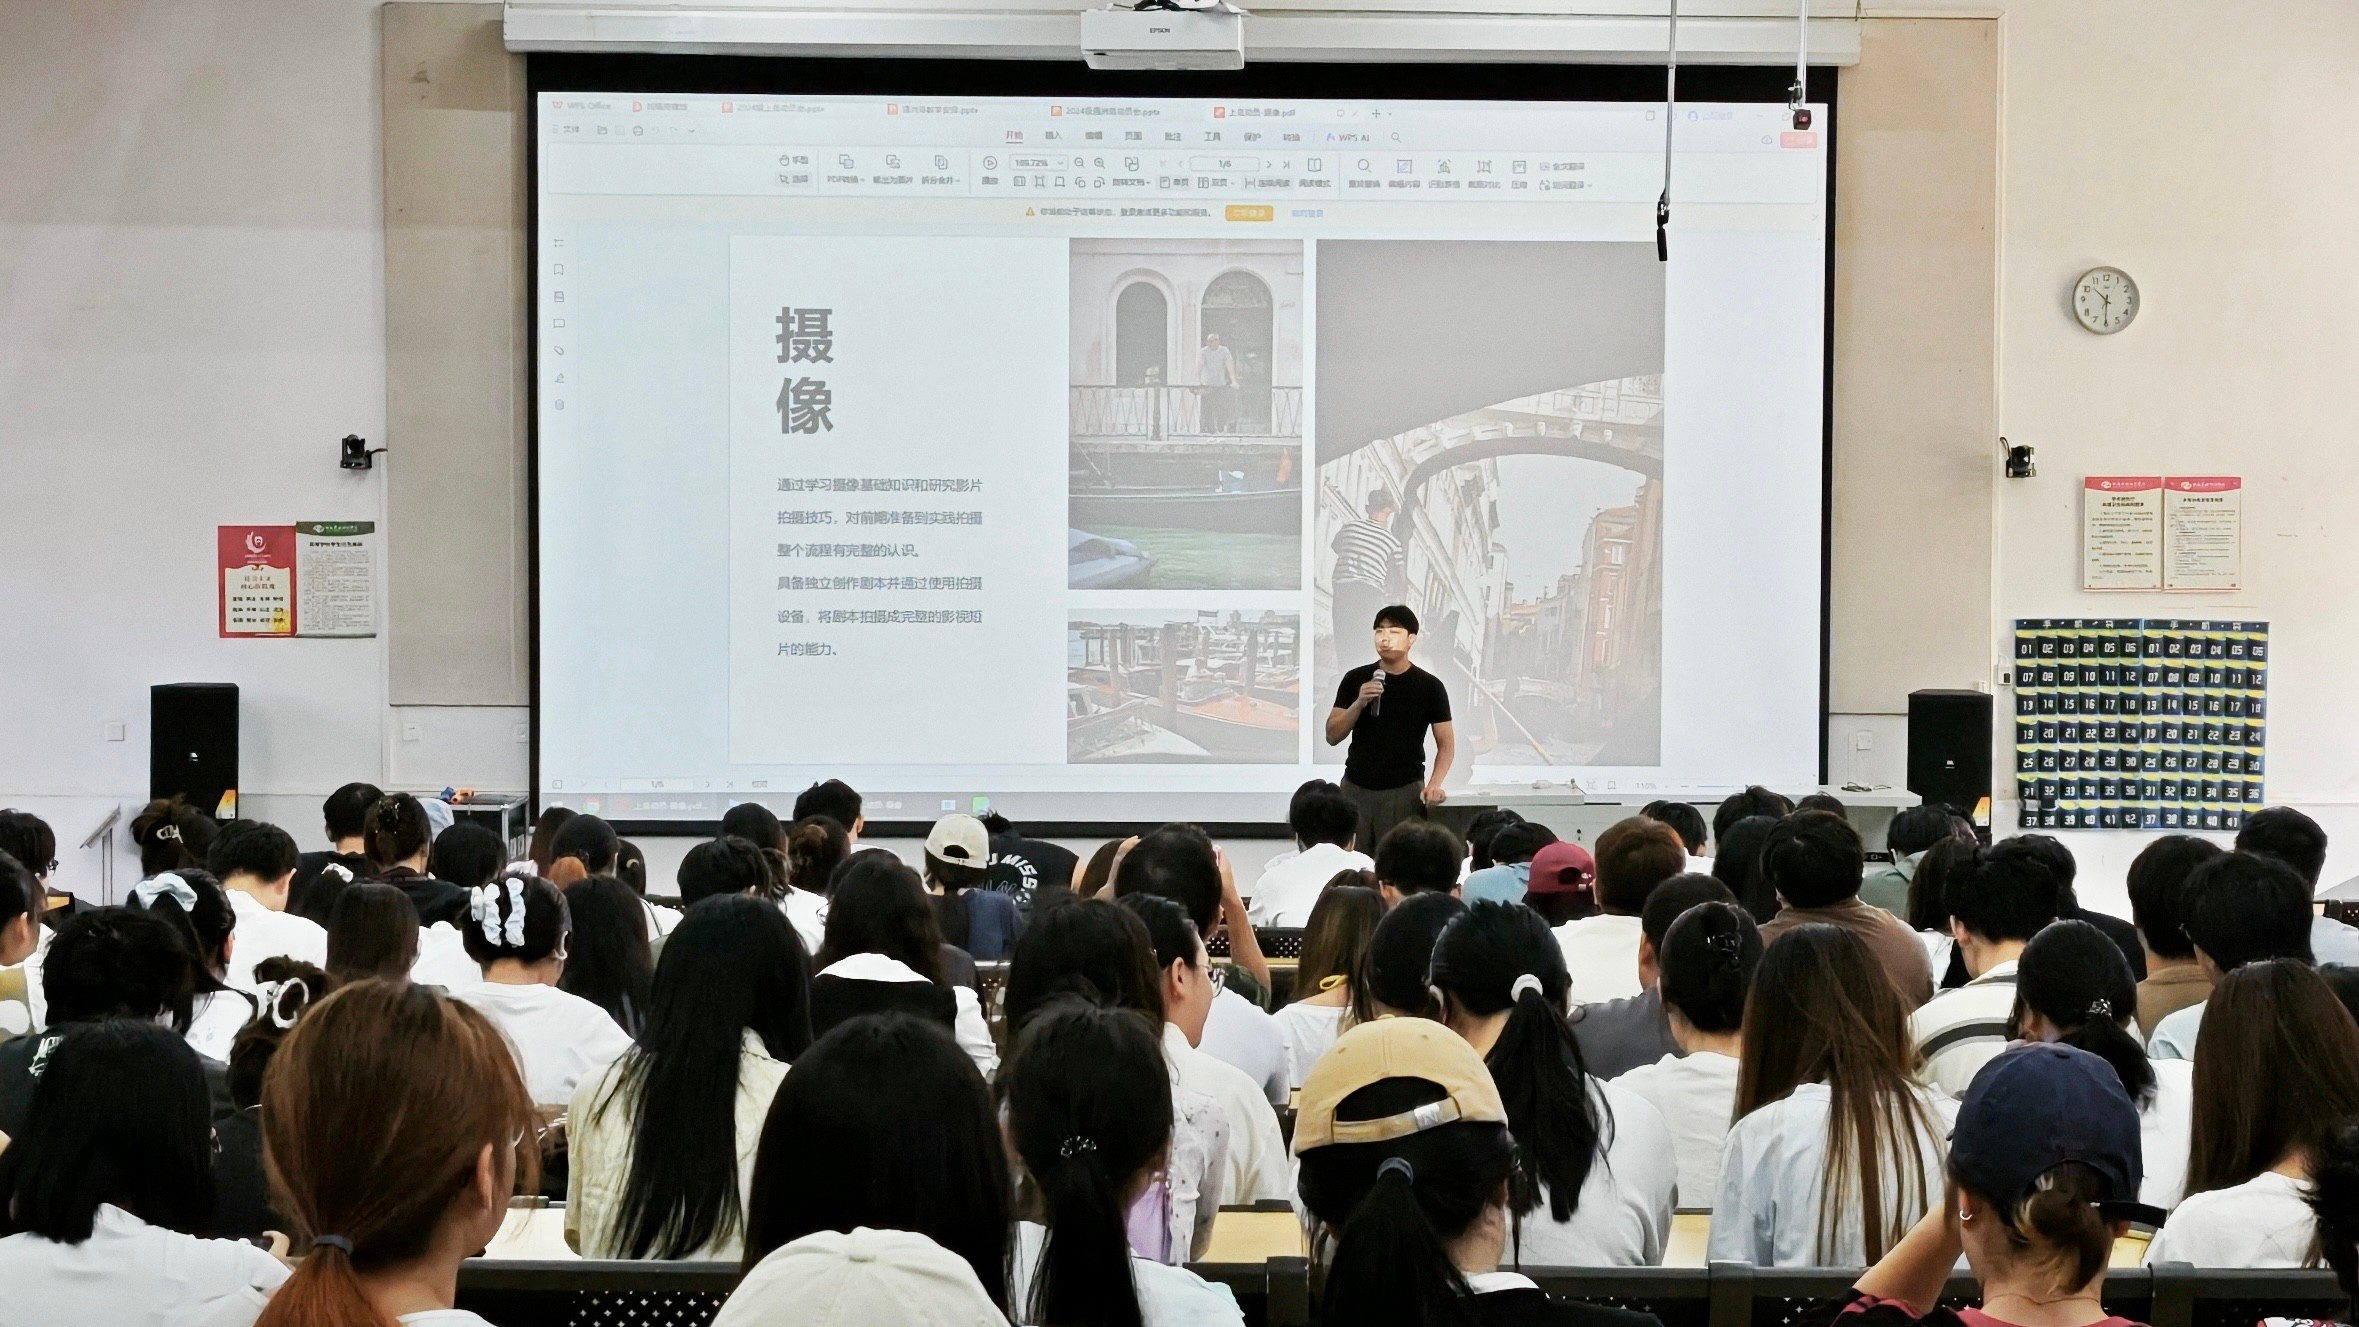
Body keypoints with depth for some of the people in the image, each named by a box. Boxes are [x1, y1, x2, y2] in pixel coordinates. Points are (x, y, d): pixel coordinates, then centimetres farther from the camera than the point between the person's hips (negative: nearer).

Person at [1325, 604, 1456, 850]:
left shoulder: (1429, 686, 0)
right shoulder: (1355, 679, 5)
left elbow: (1446, 744, 3)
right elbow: (1332, 737, 4)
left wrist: (1433, 785, -12)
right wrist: (1359, 703, -12)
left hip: (1405, 792, -2)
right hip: (1356, 789, 2)